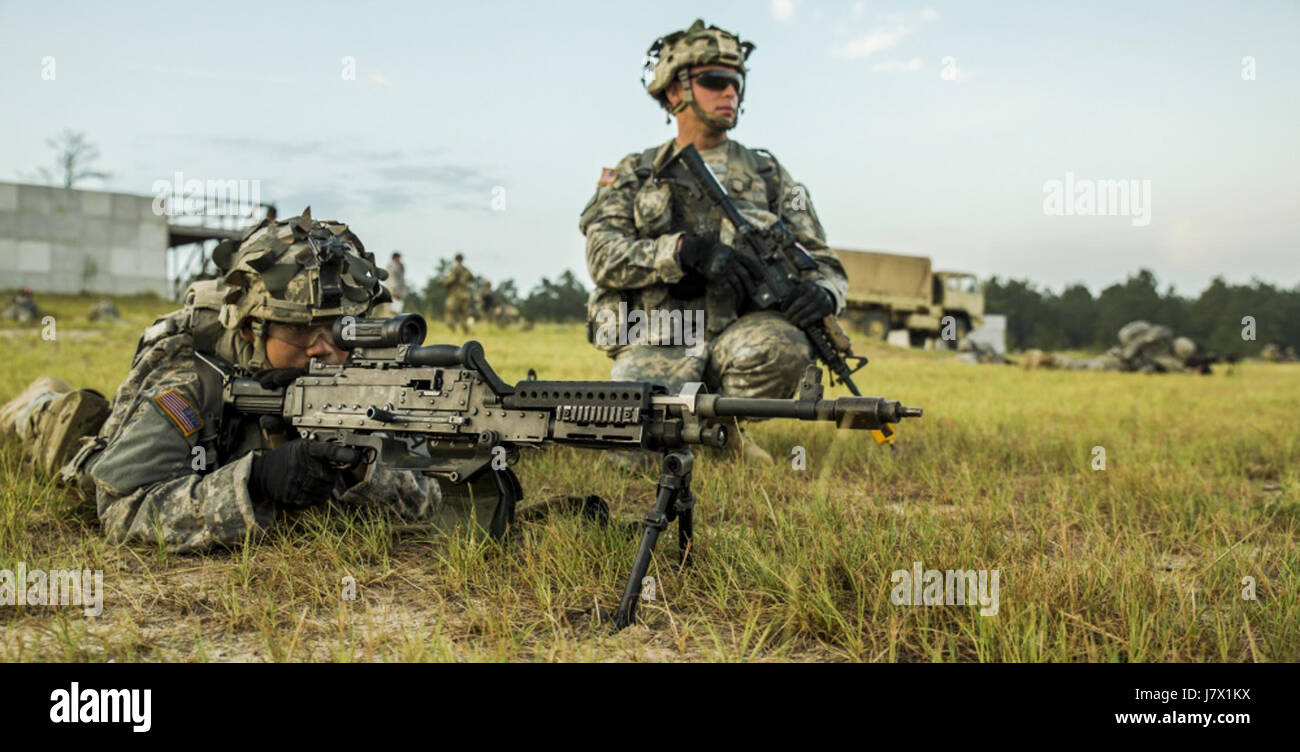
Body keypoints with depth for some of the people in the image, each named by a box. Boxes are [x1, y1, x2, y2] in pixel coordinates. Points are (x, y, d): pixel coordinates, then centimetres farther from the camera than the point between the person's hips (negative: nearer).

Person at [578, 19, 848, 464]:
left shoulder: (768, 176, 14)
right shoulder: (632, 176, 12)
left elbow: (826, 265, 12)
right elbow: (605, 256, -4)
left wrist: (822, 293, -14)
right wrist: (687, 250, -21)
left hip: (734, 338, 1)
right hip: (654, 345, -1)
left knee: (783, 345, -36)